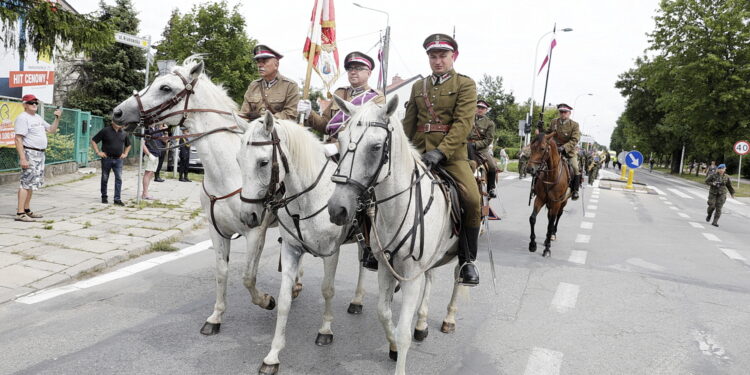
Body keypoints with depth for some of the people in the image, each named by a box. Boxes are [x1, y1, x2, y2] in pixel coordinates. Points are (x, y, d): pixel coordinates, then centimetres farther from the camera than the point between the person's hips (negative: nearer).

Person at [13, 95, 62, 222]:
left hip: (40, 154, 9)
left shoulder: (38, 118, 17)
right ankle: (20, 213, -11)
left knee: (33, 183, 14)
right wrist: (22, 158, -24)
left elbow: (51, 130, 26)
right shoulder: (22, 118, -10)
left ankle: (27, 210, 22)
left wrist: (57, 118, 9)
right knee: (27, 182, -12)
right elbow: (18, 139, -17)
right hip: (29, 154, -9)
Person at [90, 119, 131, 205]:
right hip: (107, 159, -2)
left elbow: (128, 145, 25)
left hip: (118, 159, 2)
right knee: (105, 179, 8)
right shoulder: (105, 131, -3)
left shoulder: (124, 133, 8)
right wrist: (98, 152, -6)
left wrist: (125, 154, 12)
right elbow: (93, 141, 0)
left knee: (119, 178, -7)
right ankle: (104, 197, 24)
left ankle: (117, 199, -5)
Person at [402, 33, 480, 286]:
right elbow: (408, 123, 21)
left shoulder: (465, 84, 3)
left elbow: (463, 123, -10)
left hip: (451, 153, -4)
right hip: (418, 152, 4)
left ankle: (467, 260, -6)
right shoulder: (418, 86, 18)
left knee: (472, 200, -25)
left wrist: (440, 152, -22)